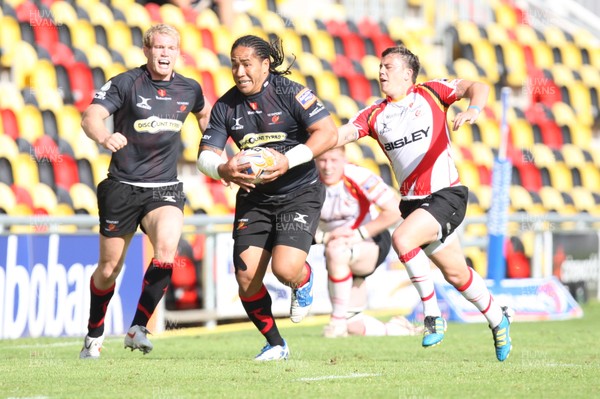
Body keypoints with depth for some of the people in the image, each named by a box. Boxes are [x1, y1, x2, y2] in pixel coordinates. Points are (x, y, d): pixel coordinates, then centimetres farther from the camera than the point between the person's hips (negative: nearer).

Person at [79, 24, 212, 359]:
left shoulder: (189, 89, 4)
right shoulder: (125, 83, -8)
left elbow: (204, 113, 28)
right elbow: (90, 117, -22)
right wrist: (104, 137, -43)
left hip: (165, 189, 2)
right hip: (122, 188, -2)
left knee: (167, 248, -26)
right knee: (109, 268, 7)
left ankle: (138, 329, -19)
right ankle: (94, 336, 29)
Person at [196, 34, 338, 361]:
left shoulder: (290, 93, -11)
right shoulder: (226, 106, 1)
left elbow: (328, 133, -15)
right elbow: (205, 155, 1)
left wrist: (289, 160, -24)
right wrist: (222, 169, -22)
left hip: (300, 193, -4)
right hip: (253, 197, 4)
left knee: (285, 269, -21)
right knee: (246, 275, -7)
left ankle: (304, 280, 19)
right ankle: (275, 344, 16)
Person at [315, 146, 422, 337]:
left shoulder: (359, 177, -22)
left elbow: (394, 212, -23)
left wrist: (357, 234, -25)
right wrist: (325, 237, -27)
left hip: (373, 242, -5)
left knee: (335, 250, -39)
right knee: (353, 325, -1)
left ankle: (337, 322, -28)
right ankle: (394, 329, 30)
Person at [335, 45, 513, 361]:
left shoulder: (431, 93, -1)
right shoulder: (374, 115, 9)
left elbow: (477, 87, -8)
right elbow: (341, 135, -1)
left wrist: (473, 110, -29)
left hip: (446, 195, -5)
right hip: (412, 201, 5)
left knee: (401, 239, -27)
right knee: (455, 274, 11)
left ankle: (432, 315, -14)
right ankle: (498, 319, 33)